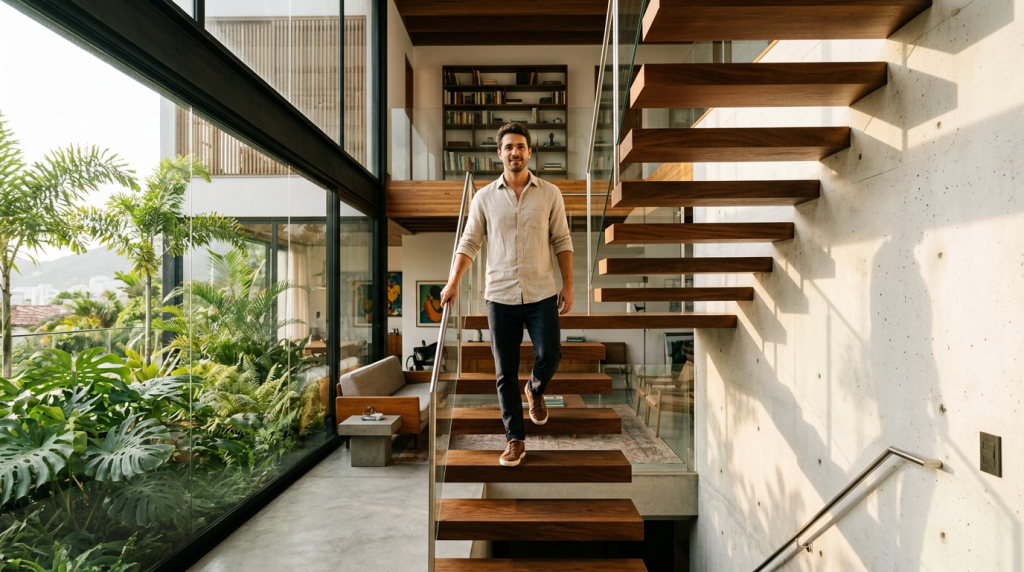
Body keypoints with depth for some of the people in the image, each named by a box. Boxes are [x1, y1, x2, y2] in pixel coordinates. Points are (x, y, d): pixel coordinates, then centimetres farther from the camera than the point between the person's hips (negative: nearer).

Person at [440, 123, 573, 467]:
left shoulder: (550, 194, 4)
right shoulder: (484, 197, 5)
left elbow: (562, 241, 5)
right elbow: (470, 242, 6)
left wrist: (568, 285, -1)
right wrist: (453, 282, -4)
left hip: (541, 294, 0)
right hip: (500, 296, 1)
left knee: (549, 356, -5)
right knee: (505, 372, 4)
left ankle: (535, 391, 32)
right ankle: (515, 439, 18)